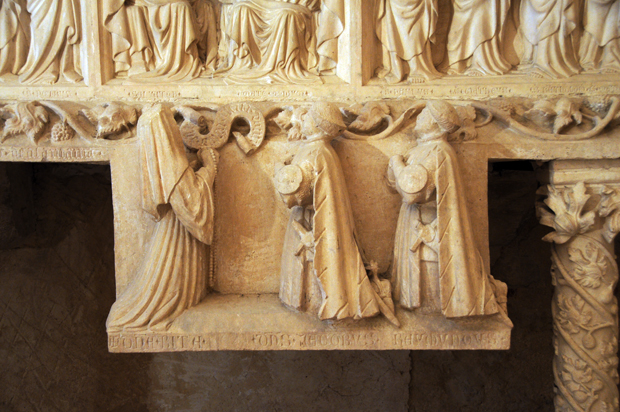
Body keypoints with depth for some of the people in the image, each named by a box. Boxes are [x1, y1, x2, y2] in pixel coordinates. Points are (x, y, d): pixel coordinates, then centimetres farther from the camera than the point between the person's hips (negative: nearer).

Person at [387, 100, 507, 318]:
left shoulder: (436, 152, -20)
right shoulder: (423, 149, 12)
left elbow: (412, 190, -30)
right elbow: (396, 182, 17)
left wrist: (398, 163, -15)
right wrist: (398, 165, -3)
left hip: (430, 232, -9)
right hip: (418, 227, 9)